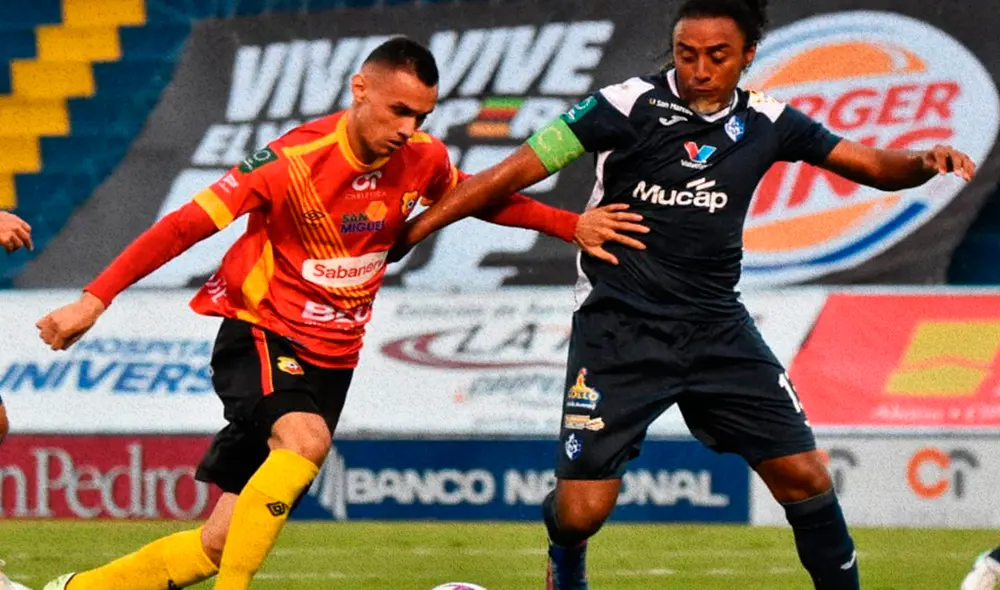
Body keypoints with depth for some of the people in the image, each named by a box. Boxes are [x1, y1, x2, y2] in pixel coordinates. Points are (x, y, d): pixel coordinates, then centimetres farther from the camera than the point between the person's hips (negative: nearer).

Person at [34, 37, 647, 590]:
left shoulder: (423, 160, -3)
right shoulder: (295, 161, -19)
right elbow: (189, 223, -17)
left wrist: (572, 225, 7)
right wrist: (95, 300, -21)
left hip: (332, 355, 5)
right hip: (260, 334, -5)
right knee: (305, 438, -38)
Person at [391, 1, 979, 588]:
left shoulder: (766, 121, 2)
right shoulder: (631, 105, -12)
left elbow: (875, 165, 7)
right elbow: (519, 170, -12)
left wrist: (925, 161, -16)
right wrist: (411, 232, -15)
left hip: (718, 330, 4)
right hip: (620, 332, -4)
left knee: (805, 475, -5)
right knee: (581, 512, -7)